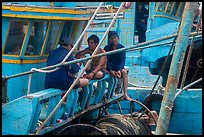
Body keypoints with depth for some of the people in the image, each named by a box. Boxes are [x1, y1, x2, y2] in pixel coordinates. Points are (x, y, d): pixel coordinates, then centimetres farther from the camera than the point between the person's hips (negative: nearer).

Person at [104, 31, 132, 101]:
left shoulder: (122, 47, -1)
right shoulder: (107, 48, -1)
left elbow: (122, 61, -7)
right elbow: (106, 61, -7)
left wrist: (118, 70, -25)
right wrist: (110, 71, -23)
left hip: (119, 67, 0)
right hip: (109, 68, 0)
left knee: (124, 71, -31)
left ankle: (125, 94, -32)